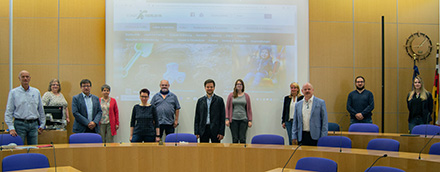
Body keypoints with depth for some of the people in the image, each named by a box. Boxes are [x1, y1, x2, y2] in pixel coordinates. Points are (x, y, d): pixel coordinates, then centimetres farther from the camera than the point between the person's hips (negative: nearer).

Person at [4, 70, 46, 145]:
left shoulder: (36, 92, 10)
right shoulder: (13, 92, 2)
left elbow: (41, 110, 16)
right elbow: (9, 111, -2)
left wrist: (42, 125, 12)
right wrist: (11, 128, -10)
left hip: (33, 124, 3)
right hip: (20, 124, -3)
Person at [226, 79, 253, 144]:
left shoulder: (246, 96, 7)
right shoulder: (231, 95, 6)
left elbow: (249, 109, 8)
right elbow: (227, 107, 6)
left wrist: (250, 120, 2)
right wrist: (227, 119, -3)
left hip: (243, 120, 0)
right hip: (233, 120, 0)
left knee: (242, 139, -4)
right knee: (235, 139, 0)